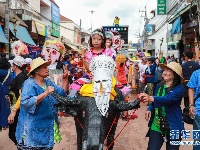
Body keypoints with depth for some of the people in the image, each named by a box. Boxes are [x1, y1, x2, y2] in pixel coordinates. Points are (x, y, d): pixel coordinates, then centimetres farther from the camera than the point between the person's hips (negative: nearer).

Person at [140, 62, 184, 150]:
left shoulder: (179, 89, -13)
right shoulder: (160, 85, 4)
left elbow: (167, 99, -31)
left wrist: (150, 98, -47)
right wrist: (149, 109, -9)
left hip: (173, 127, -4)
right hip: (156, 125, 4)